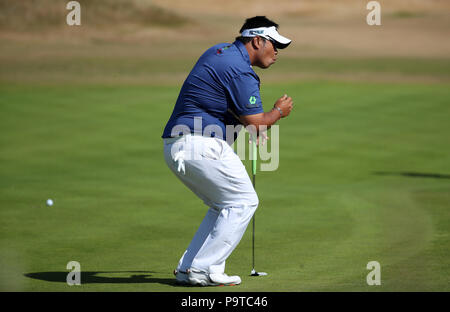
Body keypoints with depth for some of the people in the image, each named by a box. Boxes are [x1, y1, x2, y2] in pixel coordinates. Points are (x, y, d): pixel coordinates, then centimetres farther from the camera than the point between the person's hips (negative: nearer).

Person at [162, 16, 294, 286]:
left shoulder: (218, 52, 18)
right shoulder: (240, 71, -13)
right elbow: (256, 124, -13)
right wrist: (279, 111, 8)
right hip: (200, 145, -10)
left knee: (224, 206, 19)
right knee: (243, 202, -2)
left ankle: (188, 269, 12)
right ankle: (203, 269, -6)